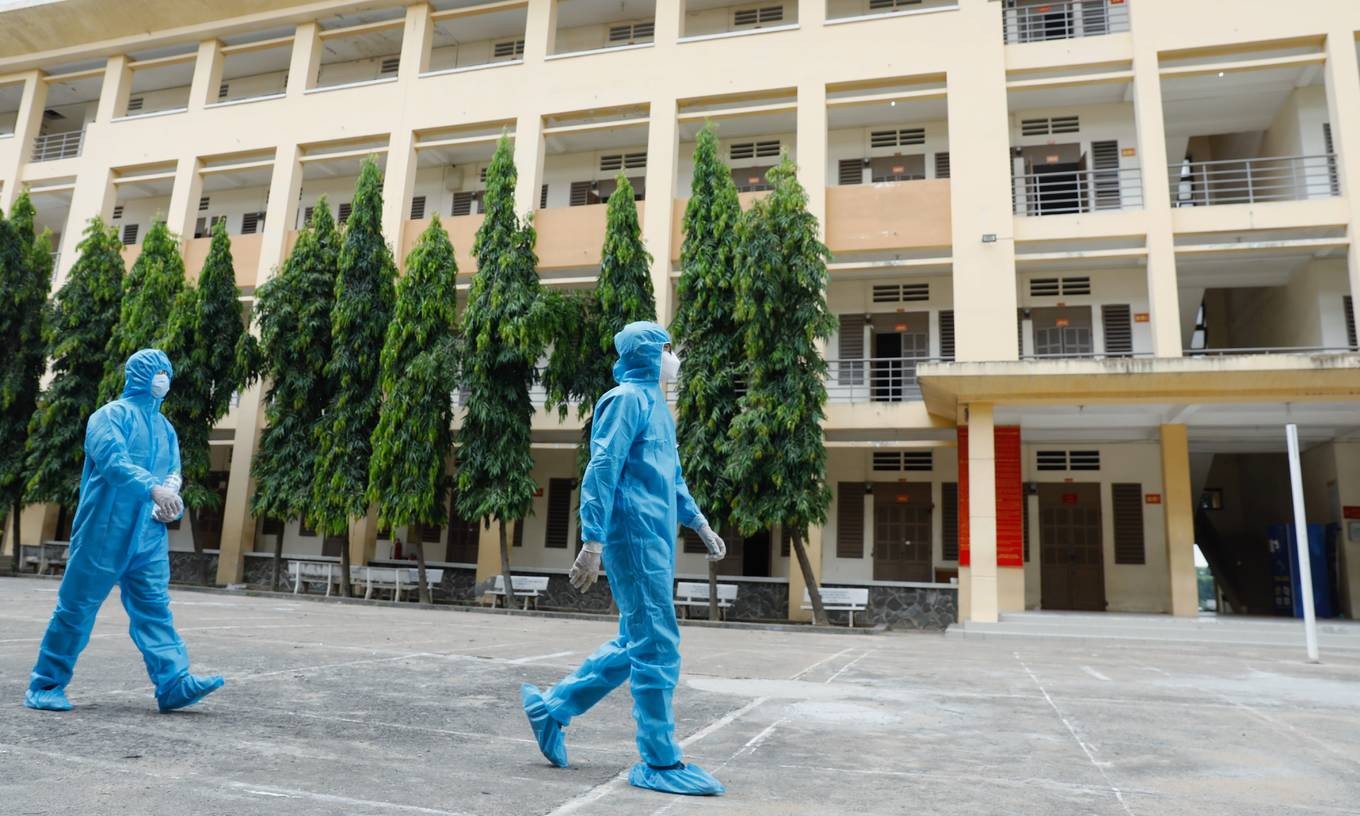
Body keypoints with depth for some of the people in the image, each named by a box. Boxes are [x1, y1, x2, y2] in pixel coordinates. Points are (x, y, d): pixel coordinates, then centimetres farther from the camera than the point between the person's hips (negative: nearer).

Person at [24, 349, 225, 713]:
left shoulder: (165, 428, 17)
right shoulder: (111, 415, -4)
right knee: (76, 608, 4)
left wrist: (172, 503, -8)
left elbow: (173, 474, 14)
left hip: (148, 537, 6)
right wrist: (154, 488, -35)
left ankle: (174, 683, -7)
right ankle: (46, 686, 19)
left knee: (154, 608, -1)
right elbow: (112, 460, -22)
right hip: (103, 532, -6)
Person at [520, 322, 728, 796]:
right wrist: (593, 543, -22)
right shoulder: (628, 399, -9)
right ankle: (660, 763, 6)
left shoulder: (656, 405, 20)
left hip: (656, 540, 10)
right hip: (635, 537, -10)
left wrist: (700, 525, 22)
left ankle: (551, 708, 26)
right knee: (656, 647, -5)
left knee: (635, 644, 15)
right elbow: (601, 472, -17)